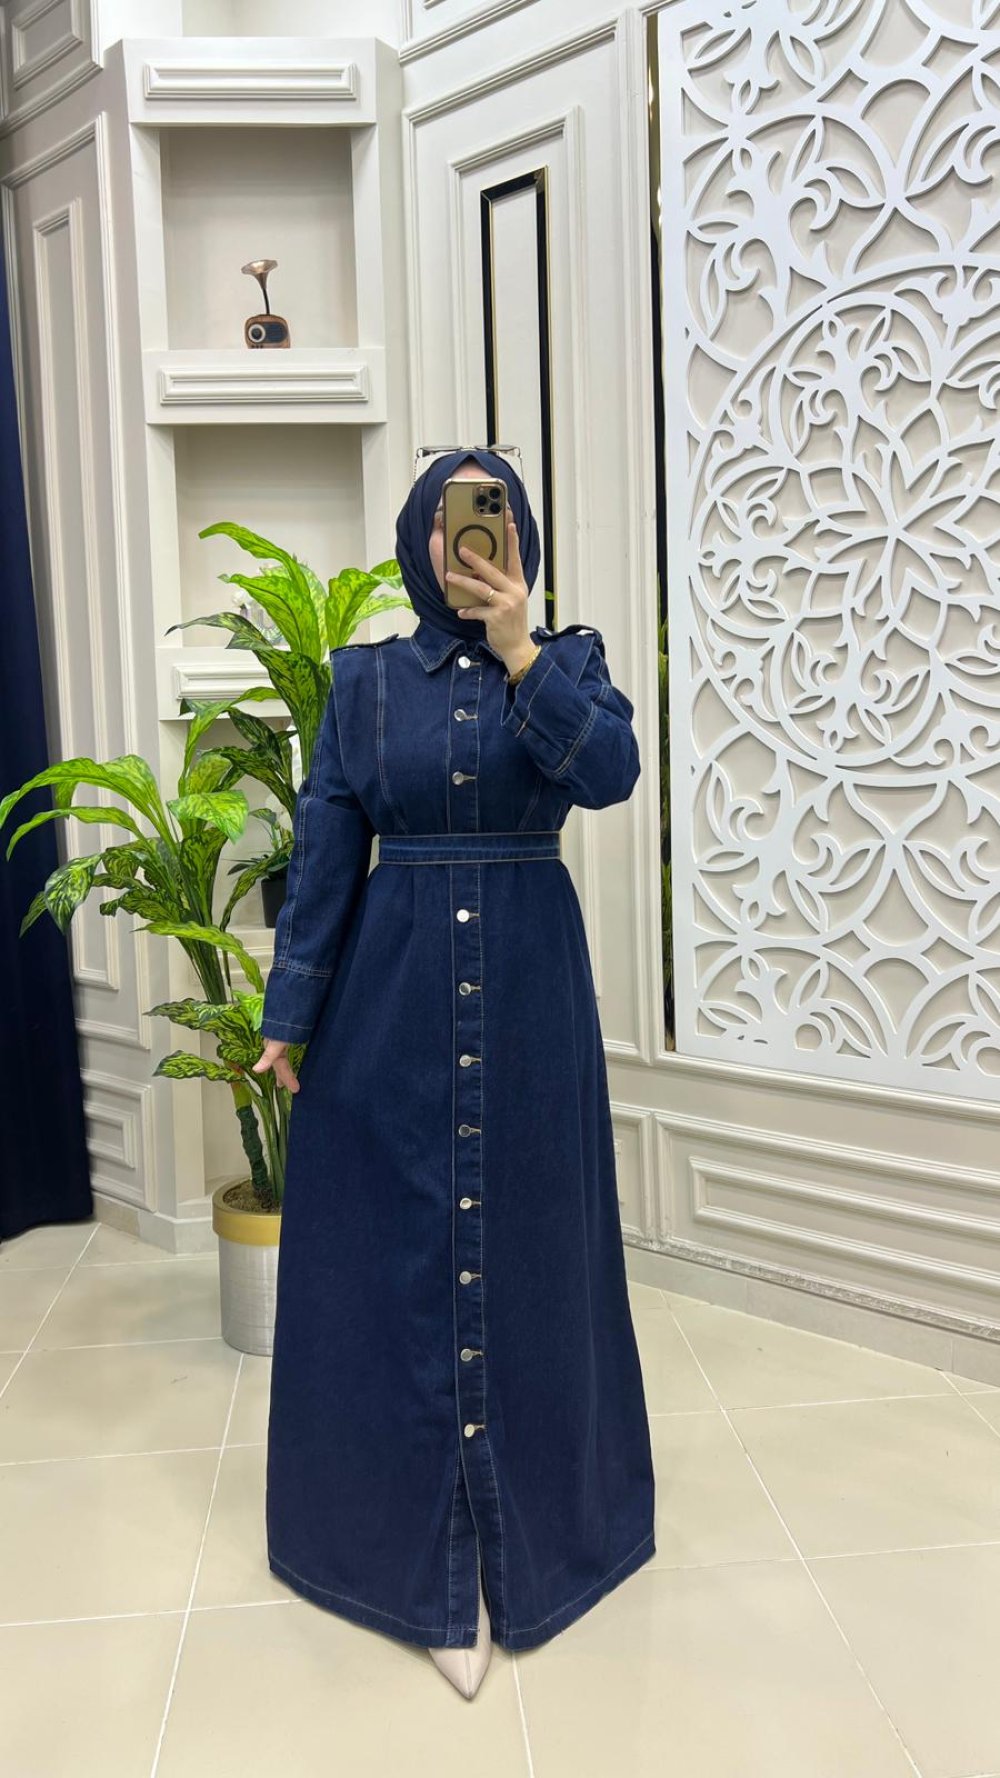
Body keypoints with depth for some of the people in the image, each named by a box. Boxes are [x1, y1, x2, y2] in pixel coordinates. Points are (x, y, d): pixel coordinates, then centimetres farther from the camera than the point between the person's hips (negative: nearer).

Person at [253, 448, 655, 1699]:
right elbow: (324, 848, 1)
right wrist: (290, 1013, -1)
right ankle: (429, 1548, 20)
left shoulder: (570, 657, 4)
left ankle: (536, 1517, 29)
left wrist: (519, 654, -23)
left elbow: (611, 772, -15)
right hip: (392, 984, 0)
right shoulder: (364, 677, 4)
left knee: (527, 1241, 8)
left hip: (529, 984, 0)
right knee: (403, 1247, 4)